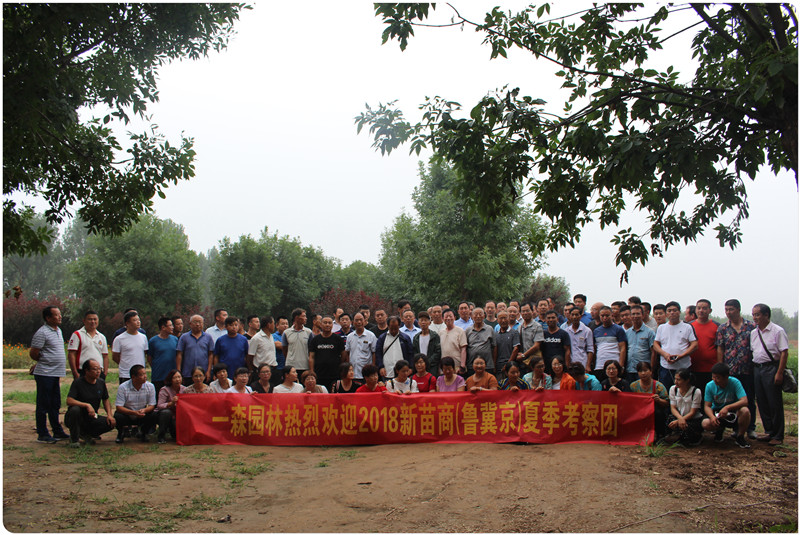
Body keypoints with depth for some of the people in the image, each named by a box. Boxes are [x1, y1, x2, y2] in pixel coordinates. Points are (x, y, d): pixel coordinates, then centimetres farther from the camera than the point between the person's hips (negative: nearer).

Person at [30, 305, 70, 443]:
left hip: (56, 374, 8)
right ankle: (42, 435, 5)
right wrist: (43, 362, 4)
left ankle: (58, 432, 22)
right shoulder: (42, 332, -13)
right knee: (43, 405, -1)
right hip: (45, 374, -8)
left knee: (55, 405, 14)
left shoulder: (58, 330, 14)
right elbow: (34, 354, -14)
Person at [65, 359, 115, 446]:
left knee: (111, 423, -18)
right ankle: (73, 439, -14)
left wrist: (109, 415, -4)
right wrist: (87, 405, -35)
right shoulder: (78, 382, -14)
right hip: (77, 419, -5)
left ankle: (85, 434, 7)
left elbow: (106, 400, 13)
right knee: (75, 409, -38)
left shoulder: (101, 383, 4)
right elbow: (69, 401, -25)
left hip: (92, 418, 5)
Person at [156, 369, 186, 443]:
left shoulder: (184, 389, -2)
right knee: (166, 412, -39)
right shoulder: (164, 390, -15)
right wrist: (171, 403, -40)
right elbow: (159, 406, -25)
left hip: (178, 415, 3)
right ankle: (161, 436, -18)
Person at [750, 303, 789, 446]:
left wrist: (779, 373, -16)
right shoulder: (753, 333, 13)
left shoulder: (778, 331, -7)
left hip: (772, 368, -7)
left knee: (775, 403, -3)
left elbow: (784, 352, -11)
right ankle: (769, 432, 22)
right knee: (762, 402, 10)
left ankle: (778, 436, 5)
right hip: (757, 368, 7)